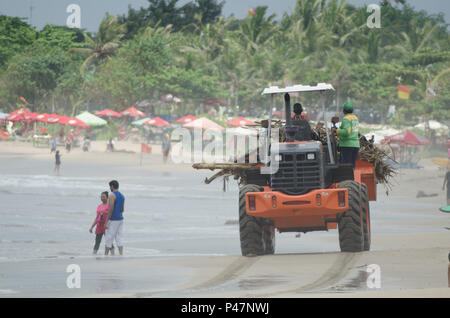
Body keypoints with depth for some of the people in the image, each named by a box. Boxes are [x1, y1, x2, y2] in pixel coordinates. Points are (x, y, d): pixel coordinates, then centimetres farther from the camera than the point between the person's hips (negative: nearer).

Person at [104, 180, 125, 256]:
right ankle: (121, 255, -3)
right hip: (120, 219, 8)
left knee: (109, 238, -1)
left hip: (113, 220, -8)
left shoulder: (112, 195, -12)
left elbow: (111, 209, -18)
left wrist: (106, 221, -17)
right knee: (119, 238, 5)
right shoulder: (122, 196, 14)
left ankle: (106, 255, 2)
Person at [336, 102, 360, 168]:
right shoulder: (355, 118, 15)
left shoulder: (346, 119, -11)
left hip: (347, 145, -8)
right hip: (355, 145, 8)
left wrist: (337, 131, -10)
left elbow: (346, 131, -25)